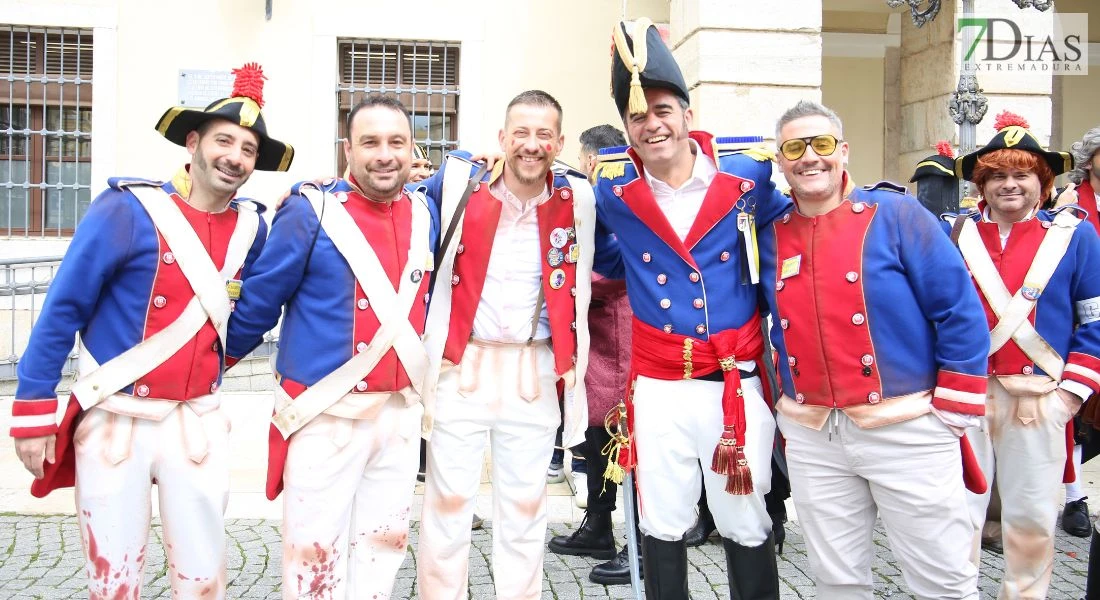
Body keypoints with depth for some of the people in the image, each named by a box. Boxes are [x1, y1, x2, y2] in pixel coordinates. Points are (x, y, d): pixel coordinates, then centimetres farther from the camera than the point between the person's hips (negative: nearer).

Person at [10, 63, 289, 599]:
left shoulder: (251, 227, 3)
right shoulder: (127, 211, -13)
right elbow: (62, 311, -10)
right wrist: (33, 412, -10)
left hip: (197, 424, 4)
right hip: (116, 422, -4)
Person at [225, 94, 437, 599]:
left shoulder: (425, 214, 4)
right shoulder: (311, 212, -12)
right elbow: (258, 302, -4)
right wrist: (215, 365, 4)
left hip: (401, 411, 5)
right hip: (326, 416, -5)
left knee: (383, 545, 15)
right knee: (316, 553, 4)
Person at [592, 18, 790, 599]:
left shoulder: (747, 179, -3)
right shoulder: (613, 193, -1)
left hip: (737, 385, -1)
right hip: (657, 388, 1)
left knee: (747, 525, 8)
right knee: (661, 527, 10)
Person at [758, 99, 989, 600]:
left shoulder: (896, 214, -6)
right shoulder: (769, 236, 6)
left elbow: (961, 311, -7)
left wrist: (954, 409, -8)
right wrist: (783, 405, 11)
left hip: (907, 429, -4)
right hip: (811, 437, 4)